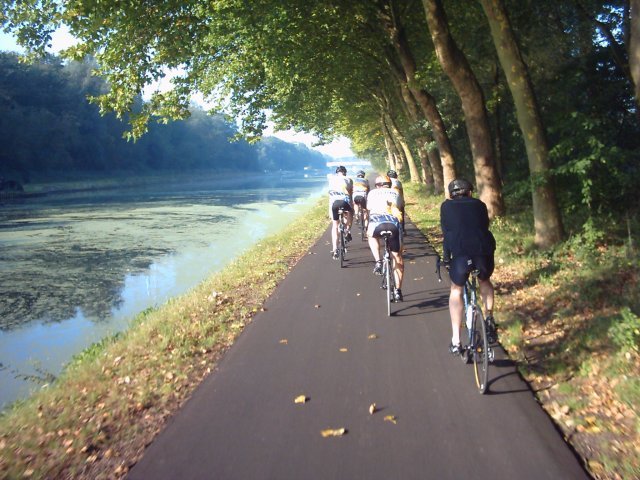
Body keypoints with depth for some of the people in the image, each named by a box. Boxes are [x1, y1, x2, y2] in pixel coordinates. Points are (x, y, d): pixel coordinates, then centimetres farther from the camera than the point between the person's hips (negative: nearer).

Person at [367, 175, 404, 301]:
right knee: (397, 256, 16)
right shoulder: (395, 193, 30)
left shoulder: (372, 192, 28)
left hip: (377, 221, -1)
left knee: (372, 236, 34)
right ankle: (398, 291, 15)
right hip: (394, 223, 1)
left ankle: (378, 261, 12)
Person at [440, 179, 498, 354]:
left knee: (456, 291, 18)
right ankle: (489, 319, 20)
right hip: (484, 249, 2)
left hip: (460, 252, -2)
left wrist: (446, 258, 22)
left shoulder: (446, 206, 18)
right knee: (485, 282, 34)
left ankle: (455, 340, 13)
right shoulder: (479, 204, 23)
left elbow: (445, 233, 15)